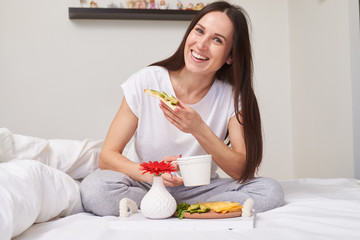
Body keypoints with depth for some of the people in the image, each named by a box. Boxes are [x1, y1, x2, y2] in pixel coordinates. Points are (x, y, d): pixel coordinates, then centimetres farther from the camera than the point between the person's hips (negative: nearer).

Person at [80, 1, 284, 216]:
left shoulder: (232, 96, -9)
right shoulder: (146, 82, -13)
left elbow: (244, 171, -15)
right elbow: (107, 157, -13)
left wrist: (199, 129, -29)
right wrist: (150, 174, -34)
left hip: (199, 189, 1)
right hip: (145, 186, 0)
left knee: (271, 191, -22)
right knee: (95, 188, -32)